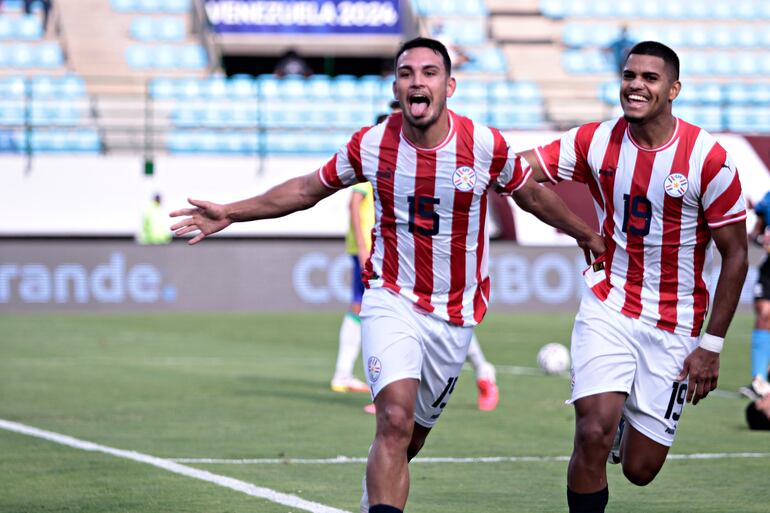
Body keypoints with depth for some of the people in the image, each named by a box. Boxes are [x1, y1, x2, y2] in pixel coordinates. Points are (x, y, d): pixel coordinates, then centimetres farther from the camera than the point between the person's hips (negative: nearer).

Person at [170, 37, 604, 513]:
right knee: (395, 420, -22)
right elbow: (307, 189, 8)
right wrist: (230, 214, 4)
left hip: (455, 315, 1)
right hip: (392, 300, -1)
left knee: (407, 442, 6)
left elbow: (534, 195, 10)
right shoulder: (371, 144, -8)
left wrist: (589, 237, 23)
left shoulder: (486, 146, -10)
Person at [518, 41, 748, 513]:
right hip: (608, 306, 1)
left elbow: (736, 255, -7)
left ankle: (634, 417, 42)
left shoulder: (708, 159, -13)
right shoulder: (597, 142, -5)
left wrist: (711, 345, -9)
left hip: (674, 325, -1)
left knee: (640, 469, 5)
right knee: (594, 434, -21)